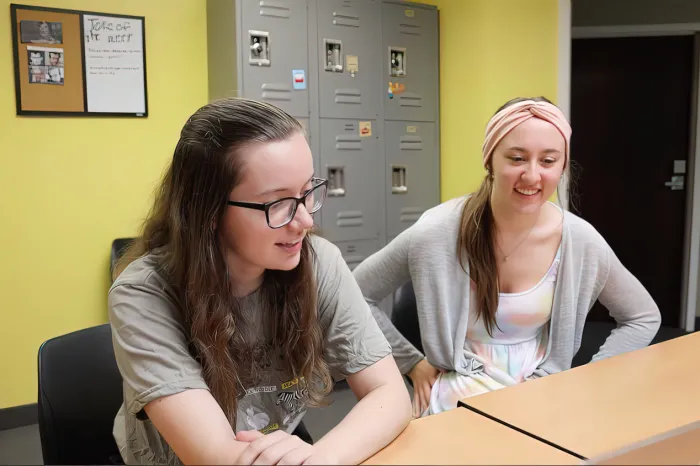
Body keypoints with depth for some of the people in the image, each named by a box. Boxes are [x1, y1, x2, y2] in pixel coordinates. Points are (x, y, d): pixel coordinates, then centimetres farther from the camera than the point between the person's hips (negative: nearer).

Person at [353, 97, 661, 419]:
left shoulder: (580, 241, -10)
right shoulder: (437, 232, -18)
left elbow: (643, 317, 7)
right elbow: (357, 295, -6)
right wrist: (412, 364, -4)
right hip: (458, 401, -2)